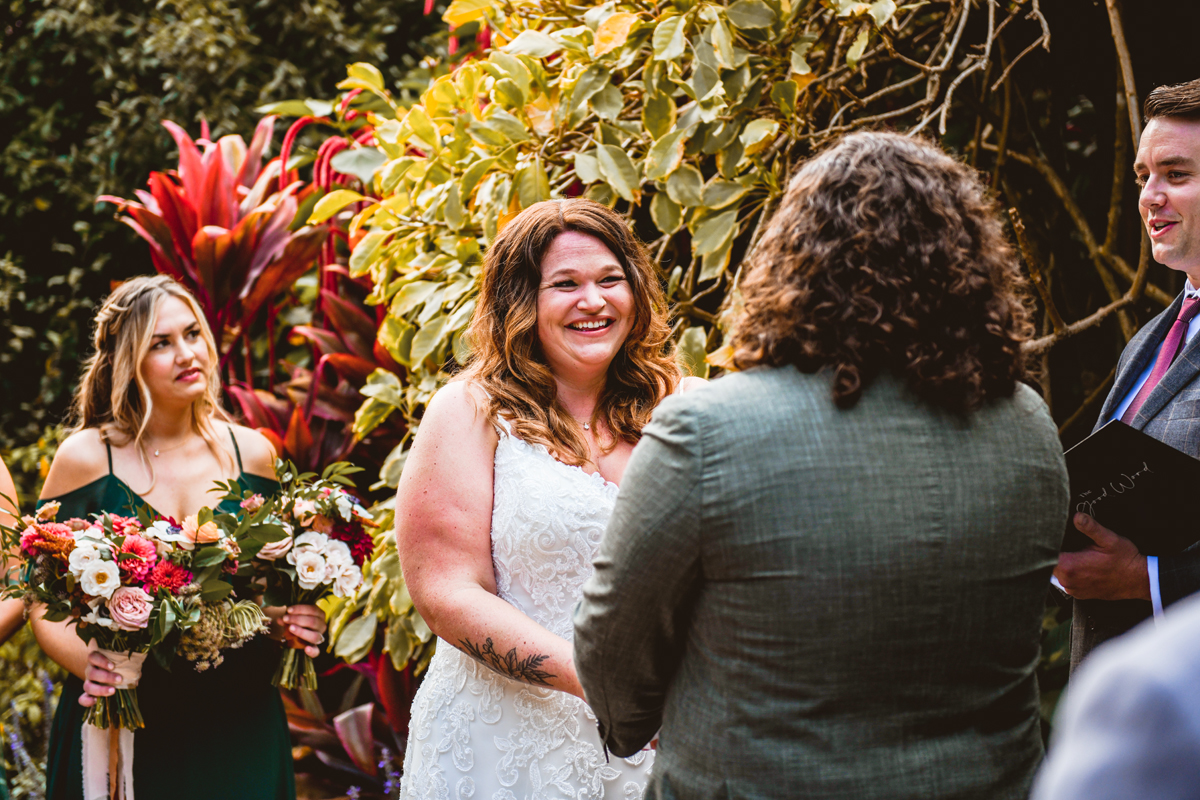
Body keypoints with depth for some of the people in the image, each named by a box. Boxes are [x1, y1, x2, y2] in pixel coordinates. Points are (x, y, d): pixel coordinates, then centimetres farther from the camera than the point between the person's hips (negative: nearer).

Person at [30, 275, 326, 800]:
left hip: (238, 724, 3)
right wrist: (87, 662, -20)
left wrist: (290, 621, -4)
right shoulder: (86, 457, -4)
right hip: (121, 728, -2)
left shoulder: (252, 453, 5)